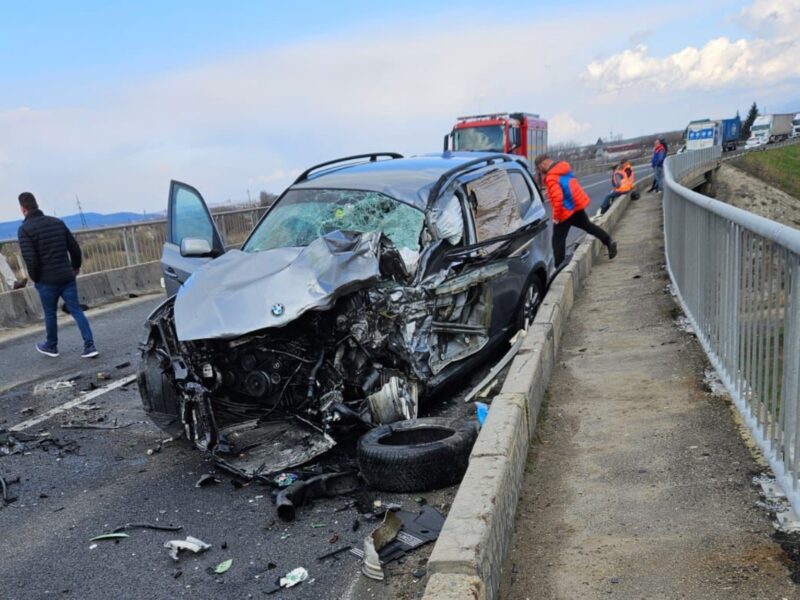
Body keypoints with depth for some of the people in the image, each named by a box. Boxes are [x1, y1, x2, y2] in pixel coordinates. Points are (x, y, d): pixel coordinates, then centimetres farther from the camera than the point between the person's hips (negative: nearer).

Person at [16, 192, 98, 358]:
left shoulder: (24, 229, -9)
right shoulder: (57, 222, 6)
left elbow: (30, 259, -17)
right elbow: (75, 248, 7)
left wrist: (35, 278, -1)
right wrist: (76, 266, 23)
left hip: (47, 280, -3)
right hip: (67, 276, 4)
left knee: (50, 313, 13)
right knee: (76, 310, 5)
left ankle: (51, 347, 30)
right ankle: (89, 345, -3)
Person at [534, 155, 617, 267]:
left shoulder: (551, 177, -21)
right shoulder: (565, 167, 5)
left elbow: (557, 197, -28)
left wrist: (556, 216, -19)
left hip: (566, 211, -8)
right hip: (578, 205, 8)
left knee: (558, 240, 1)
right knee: (587, 225, 31)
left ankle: (558, 266, 3)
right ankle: (608, 241, 30)